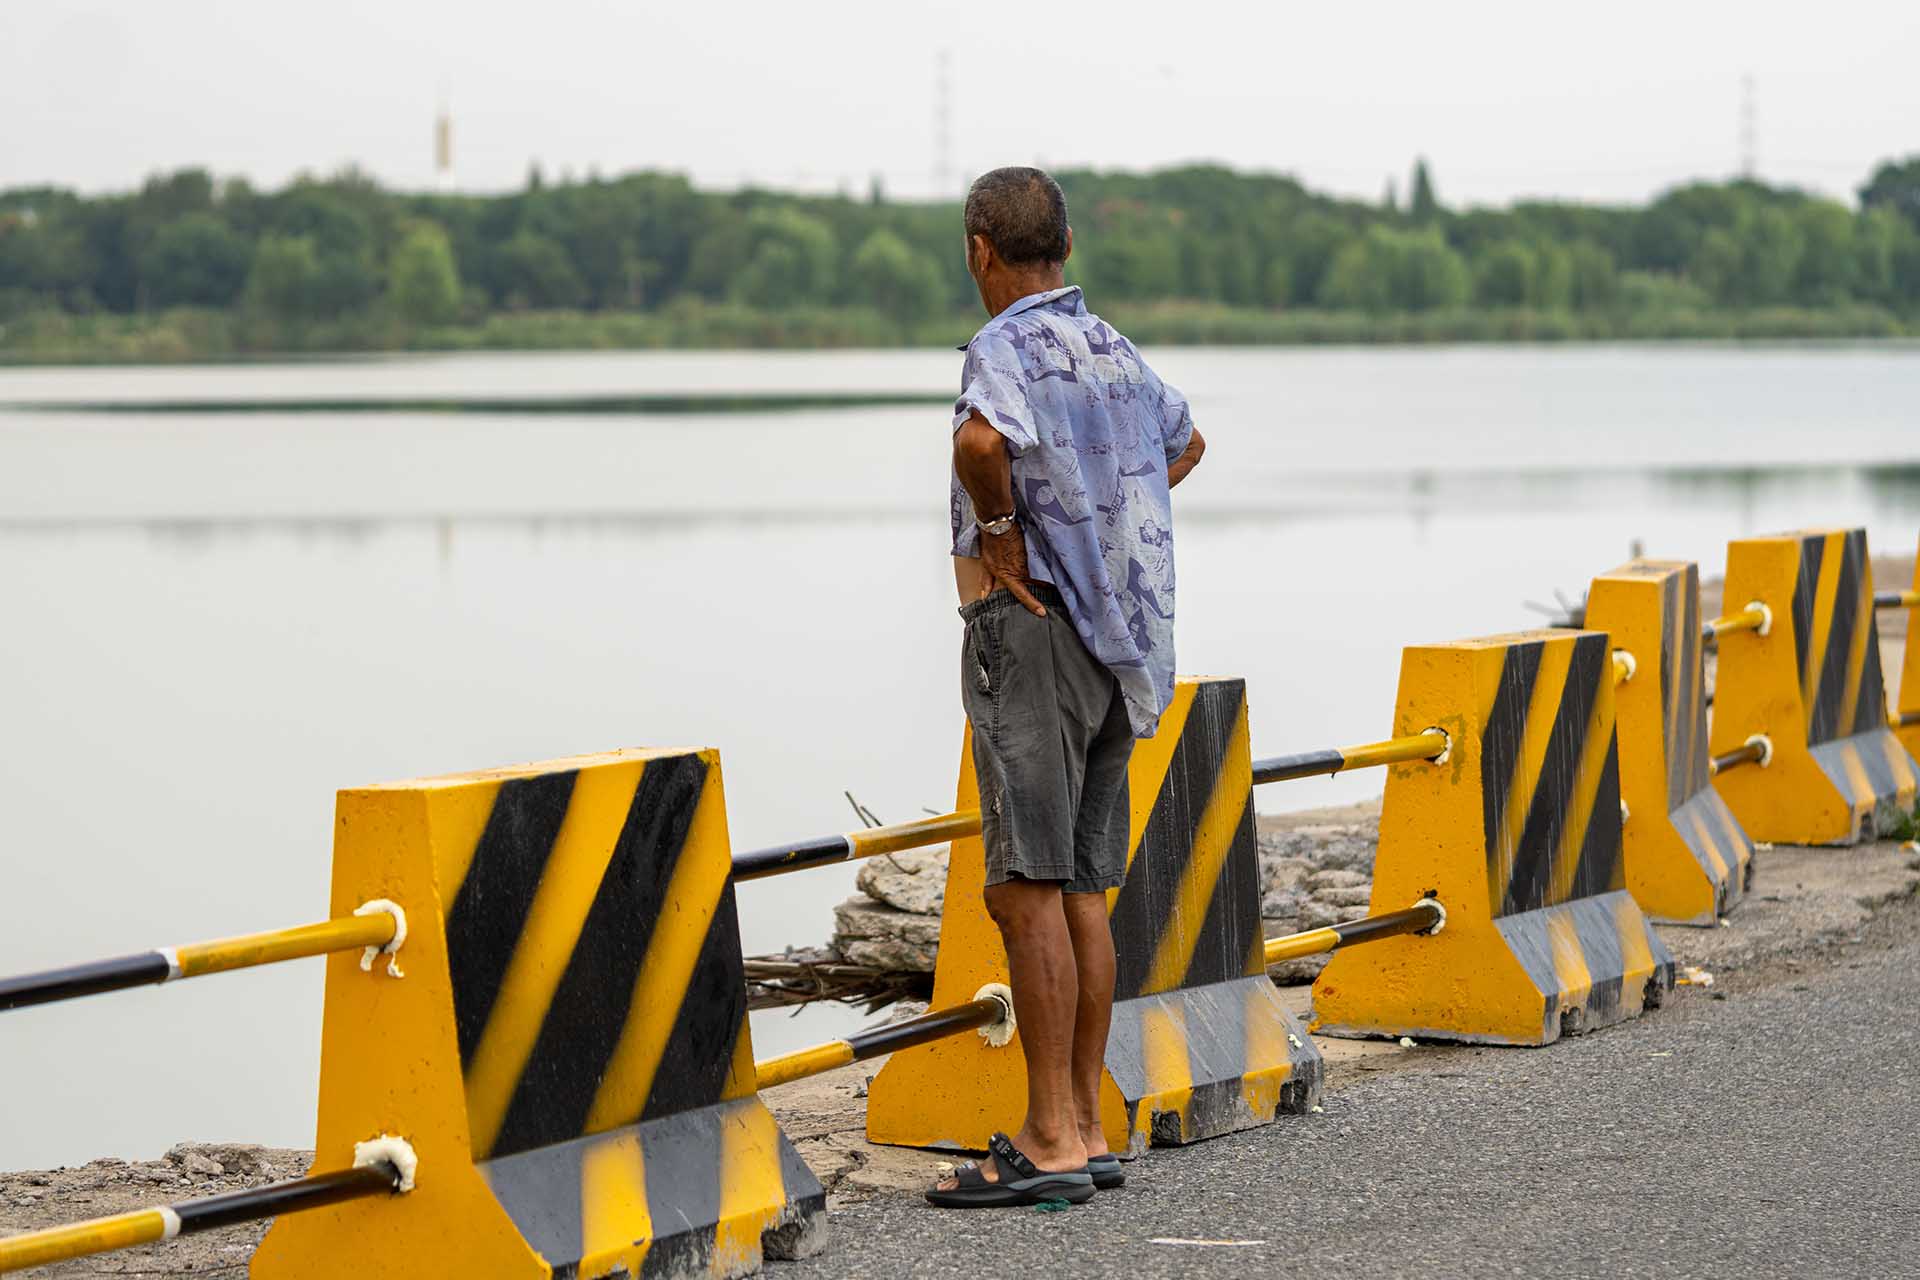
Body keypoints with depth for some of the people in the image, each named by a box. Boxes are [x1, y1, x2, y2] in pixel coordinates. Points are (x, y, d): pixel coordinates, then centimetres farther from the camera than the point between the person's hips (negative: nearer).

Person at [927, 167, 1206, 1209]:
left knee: (1026, 890, -9)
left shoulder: (1008, 346, -12)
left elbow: (982, 439, -36)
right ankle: (1084, 1129, 13)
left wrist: (999, 530, -18)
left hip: (1033, 625, -9)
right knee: (1083, 891, 11)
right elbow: (1183, 440, 35)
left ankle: (1049, 1145, -11)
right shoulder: (1110, 345, 14)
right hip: (1114, 636, 9)